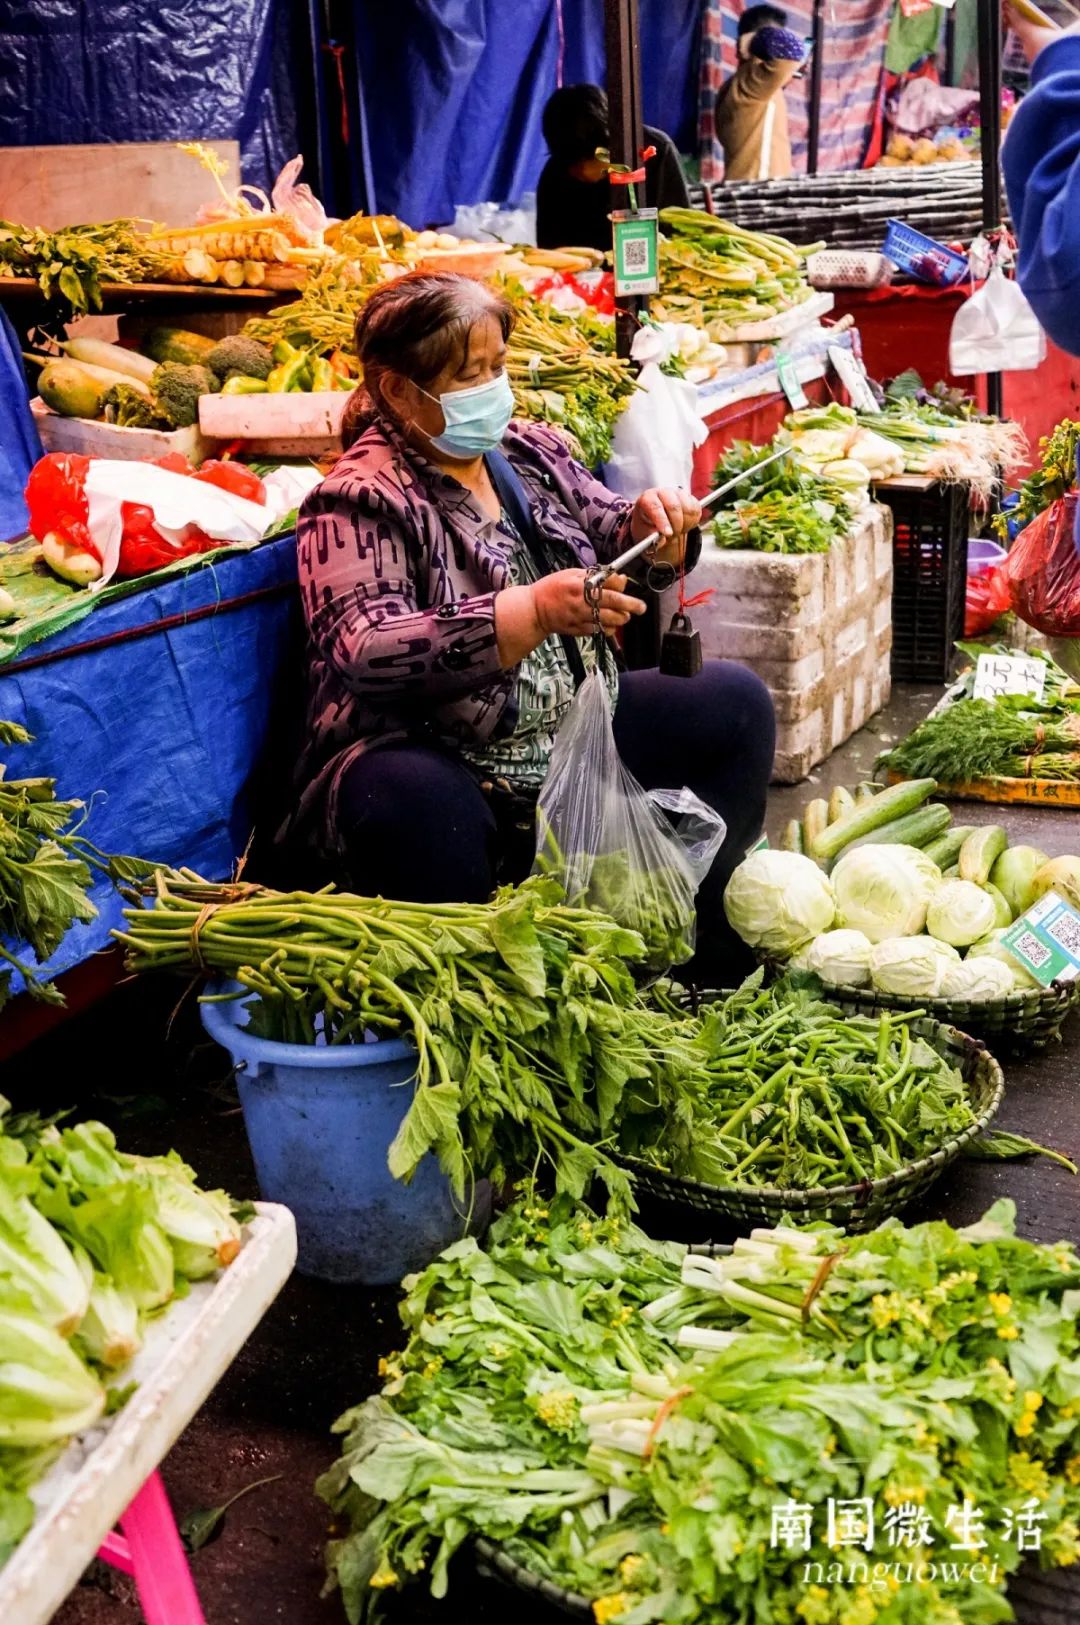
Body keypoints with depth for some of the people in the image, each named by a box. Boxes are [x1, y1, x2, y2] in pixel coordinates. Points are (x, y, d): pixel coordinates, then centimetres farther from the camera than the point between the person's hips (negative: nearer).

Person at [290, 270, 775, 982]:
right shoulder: (359, 503, -12)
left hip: (575, 730, 7)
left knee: (736, 702, 1)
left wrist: (647, 524, -7)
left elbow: (608, 535, 20)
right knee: (407, 802, -40)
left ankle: (712, 954, 9)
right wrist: (533, 612, -37)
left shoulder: (531, 451, 9)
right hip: (435, 759, -7)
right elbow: (368, 652, -26)